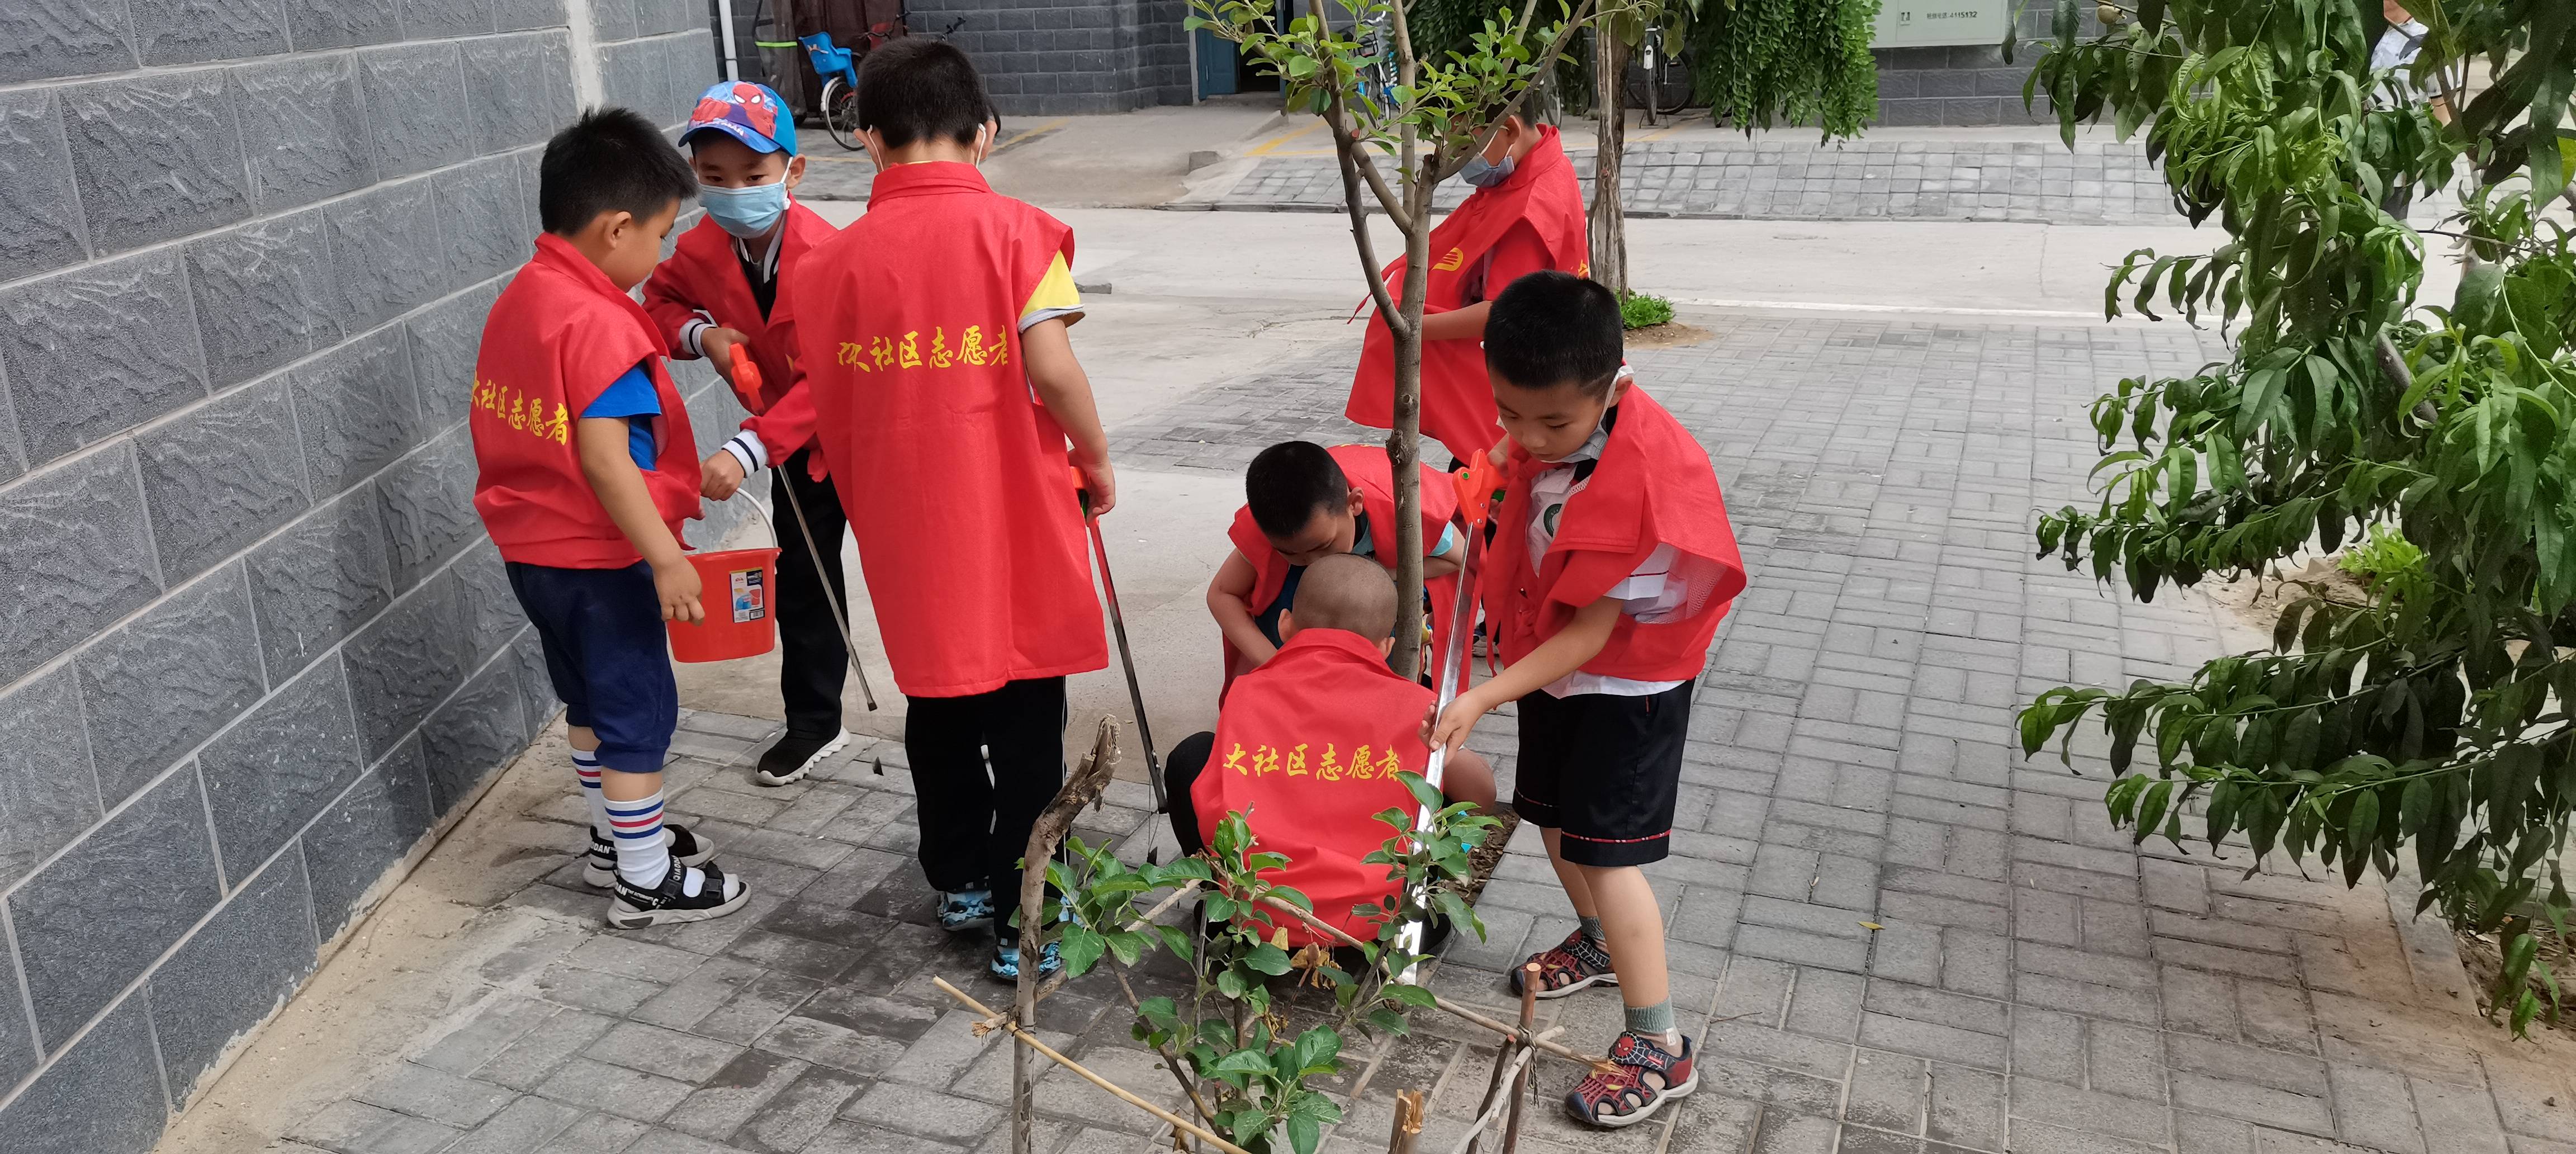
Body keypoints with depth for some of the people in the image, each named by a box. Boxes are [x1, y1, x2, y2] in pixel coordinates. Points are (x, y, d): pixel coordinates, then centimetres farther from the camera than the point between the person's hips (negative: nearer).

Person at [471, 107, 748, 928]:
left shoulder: (521, 297, 5)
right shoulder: (599, 322, -24)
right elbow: (604, 460, -29)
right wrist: (666, 557, -25)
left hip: (533, 547, 9)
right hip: (597, 559, -9)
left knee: (590, 702, 23)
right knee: (639, 715, 5)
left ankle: (615, 839, 39)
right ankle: (647, 883, 16)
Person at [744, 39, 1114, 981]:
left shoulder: (836, 259, 1)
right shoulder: (1012, 230, -10)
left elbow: (823, 407, 3)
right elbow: (1051, 370, -18)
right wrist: (1098, 463, -1)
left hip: (909, 533, 4)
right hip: (1014, 522, -3)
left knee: (938, 706, 22)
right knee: (1026, 723, 8)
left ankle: (959, 881, 38)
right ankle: (1023, 924, 15)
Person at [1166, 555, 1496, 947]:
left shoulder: (1246, 693, 1)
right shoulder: (1412, 706, -2)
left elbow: (1212, 818, 3)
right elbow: (1481, 793, 8)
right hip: (1368, 920, 0)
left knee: (1192, 755, 19)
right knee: (1446, 783, 19)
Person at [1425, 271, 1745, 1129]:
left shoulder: (1644, 474, -35)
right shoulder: (1544, 428, -12)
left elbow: (1591, 631, -31)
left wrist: (1485, 698, -33)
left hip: (1628, 681, -8)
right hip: (1554, 663, 8)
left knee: (1605, 850, -9)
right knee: (1554, 818, 20)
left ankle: (1659, 1048, 2)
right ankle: (1599, 942, 47)